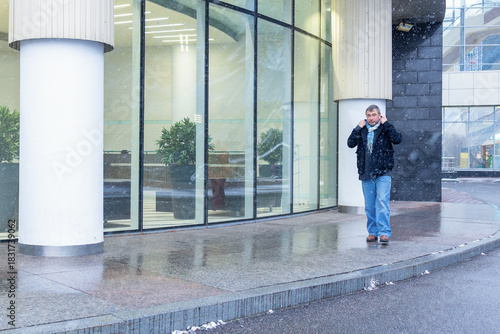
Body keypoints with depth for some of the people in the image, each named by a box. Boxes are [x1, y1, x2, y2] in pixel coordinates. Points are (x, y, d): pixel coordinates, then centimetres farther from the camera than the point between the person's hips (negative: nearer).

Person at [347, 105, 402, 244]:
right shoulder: (362, 130, 10)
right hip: (366, 174, 3)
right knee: (369, 205, 8)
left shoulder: (385, 129, 3)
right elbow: (350, 143, -1)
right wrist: (358, 128, -6)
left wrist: (386, 124, -10)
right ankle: (372, 231, 19)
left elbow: (398, 139, -14)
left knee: (382, 201, -14)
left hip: (383, 173, -3)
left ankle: (384, 232, -13)